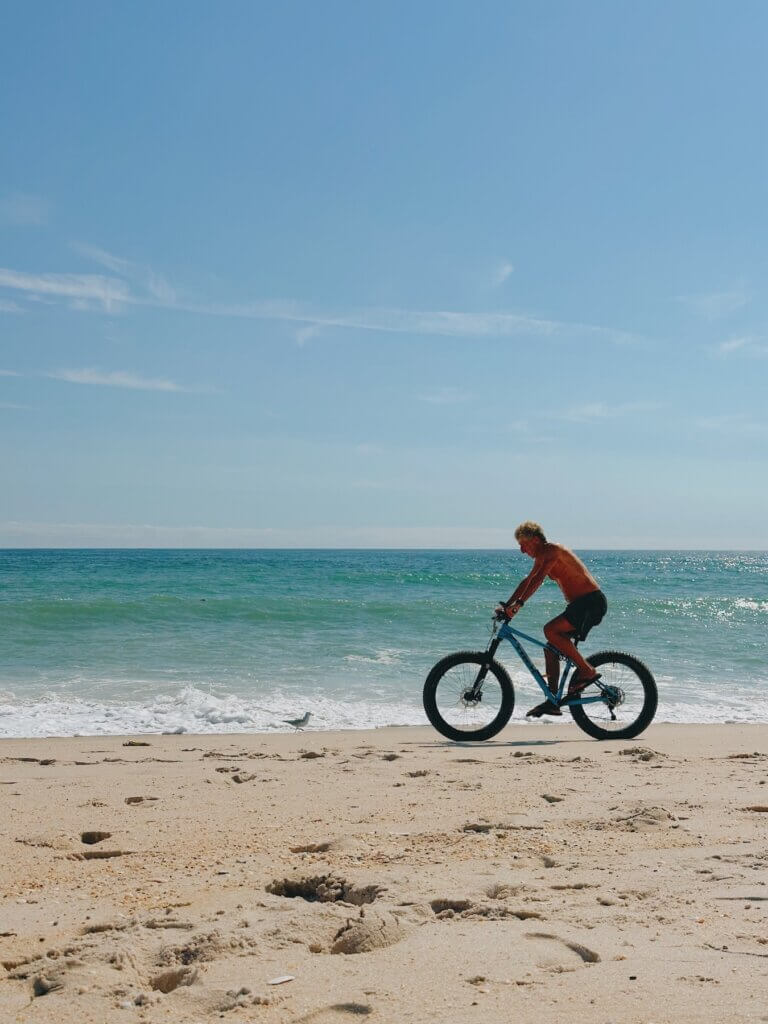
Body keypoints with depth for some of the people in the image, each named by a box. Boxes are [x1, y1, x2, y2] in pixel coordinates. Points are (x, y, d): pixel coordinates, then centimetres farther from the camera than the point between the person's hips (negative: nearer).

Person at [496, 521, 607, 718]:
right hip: (581, 603, 10)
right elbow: (527, 581, 24)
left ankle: (587, 671, -17)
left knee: (550, 630, -25)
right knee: (551, 647, 6)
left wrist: (518, 603, -30)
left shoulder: (552, 551, -13)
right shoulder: (542, 557, 17)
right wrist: (506, 605, 19)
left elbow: (538, 579, -25)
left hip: (592, 601, -10)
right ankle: (552, 702, 8)